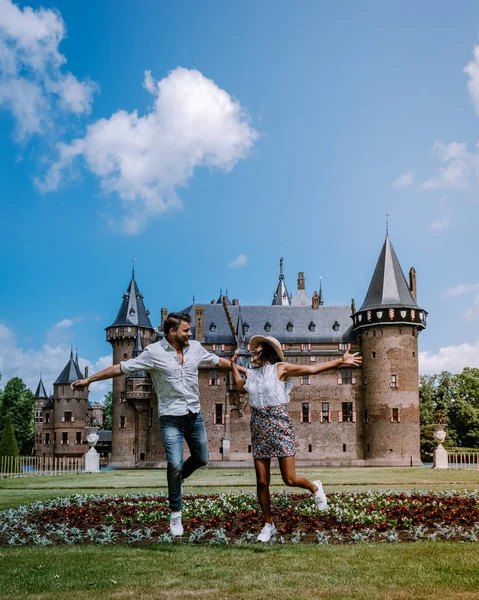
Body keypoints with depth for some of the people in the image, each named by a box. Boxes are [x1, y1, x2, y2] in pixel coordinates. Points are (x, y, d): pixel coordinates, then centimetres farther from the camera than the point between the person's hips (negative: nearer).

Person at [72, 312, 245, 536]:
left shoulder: (195, 348, 1)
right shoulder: (154, 352, -13)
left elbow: (217, 361, 16)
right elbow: (122, 367, -11)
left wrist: (242, 369, 21)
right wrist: (89, 379, -12)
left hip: (195, 415, 5)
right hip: (171, 418, -5)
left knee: (201, 459, 14)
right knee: (175, 463, -12)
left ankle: (176, 480, 43)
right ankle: (175, 514, 6)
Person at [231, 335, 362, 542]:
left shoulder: (280, 368, -3)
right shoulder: (252, 373, 12)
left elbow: (312, 368, -5)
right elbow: (241, 386, 34)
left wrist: (341, 361, -7)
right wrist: (234, 364, 33)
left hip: (279, 426, -4)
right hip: (259, 429, 5)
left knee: (290, 479, -7)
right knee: (262, 482, 3)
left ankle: (314, 487, 26)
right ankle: (268, 524, 20)